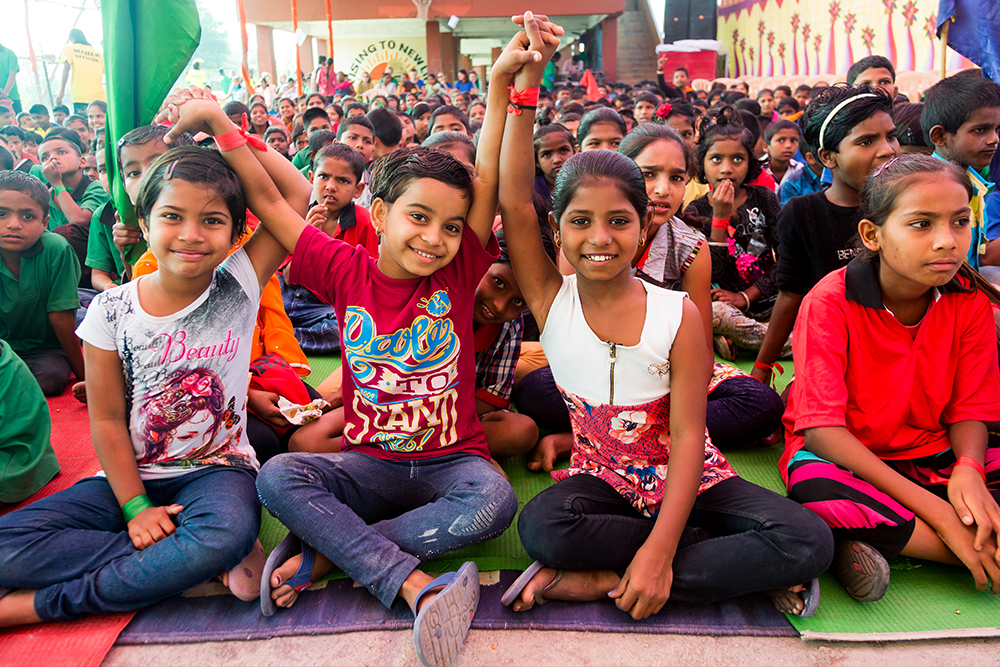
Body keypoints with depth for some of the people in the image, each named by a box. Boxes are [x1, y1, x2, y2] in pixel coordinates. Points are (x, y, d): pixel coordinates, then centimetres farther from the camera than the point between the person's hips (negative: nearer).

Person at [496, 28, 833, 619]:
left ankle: (599, 582, -20)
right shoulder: (552, 299, -7)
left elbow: (687, 437, -14)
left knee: (808, 542, -24)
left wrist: (660, 551, -25)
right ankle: (738, 564, -17)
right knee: (541, 527, -34)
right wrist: (525, 83, -22)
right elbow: (514, 201, -19)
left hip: (687, 481, 0)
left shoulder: (678, 315, -12)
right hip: (602, 479, 0)